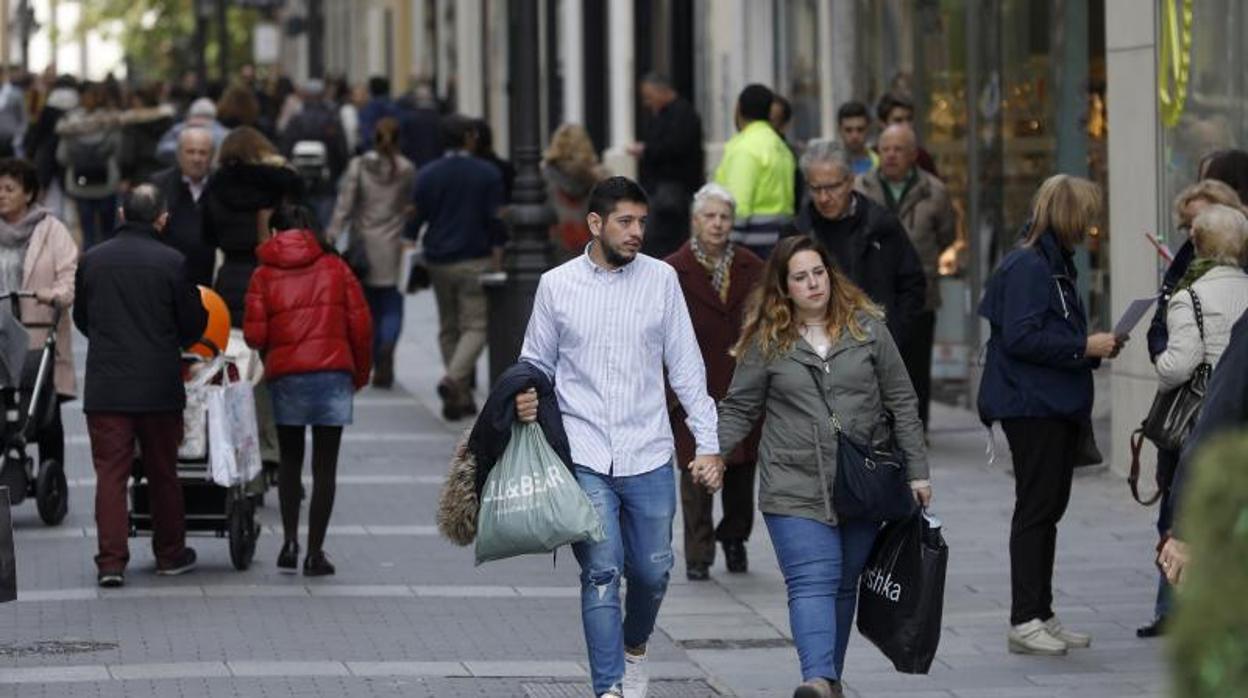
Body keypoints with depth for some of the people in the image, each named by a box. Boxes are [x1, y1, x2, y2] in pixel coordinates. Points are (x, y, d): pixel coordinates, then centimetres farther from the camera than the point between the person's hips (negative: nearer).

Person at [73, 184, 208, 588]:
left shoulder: (92, 260, 1)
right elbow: (193, 323, -1)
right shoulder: (172, 262, -8)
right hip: (159, 385, -1)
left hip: (105, 386, 1)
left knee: (110, 472, 1)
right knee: (163, 472, 12)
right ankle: (170, 554, 23)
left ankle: (112, 561, -7)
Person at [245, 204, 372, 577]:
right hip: (333, 373, 0)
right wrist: (360, 372, 12)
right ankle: (315, 552, 3)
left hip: (285, 376, 0)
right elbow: (360, 323, 1)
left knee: (290, 460, 17)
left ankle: (290, 542, 7)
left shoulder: (265, 275, 3)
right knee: (324, 465, 4)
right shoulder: (335, 267, 5)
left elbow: (254, 335, -4)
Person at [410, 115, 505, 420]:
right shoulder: (488, 174, -3)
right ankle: (453, 379, -27)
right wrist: (498, 257, -1)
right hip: (475, 261, -3)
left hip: (438, 261, 3)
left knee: (448, 327, 13)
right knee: (476, 326, -2)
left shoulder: (427, 176, 4)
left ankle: (461, 396, 11)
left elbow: (415, 219, 4)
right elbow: (496, 220, -5)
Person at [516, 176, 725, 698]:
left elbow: (685, 366, 5)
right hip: (584, 455, -1)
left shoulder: (661, 279, 3)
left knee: (652, 571, 9)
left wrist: (709, 443, 1)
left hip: (647, 455, 2)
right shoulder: (557, 285, 2)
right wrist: (525, 397, -13)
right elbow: (537, 362, 10)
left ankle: (634, 647, 39)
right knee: (602, 572, -9)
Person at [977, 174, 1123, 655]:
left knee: (1049, 508, 13)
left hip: (1058, 406, 10)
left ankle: (1041, 615, 19)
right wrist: (1084, 347, -19)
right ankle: (1025, 622, -4)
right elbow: (1020, 337, -22)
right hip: (1032, 408, -10)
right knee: (1036, 507, -7)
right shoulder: (1026, 266, -15)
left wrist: (1094, 345, 8)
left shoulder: (1055, 263, 16)